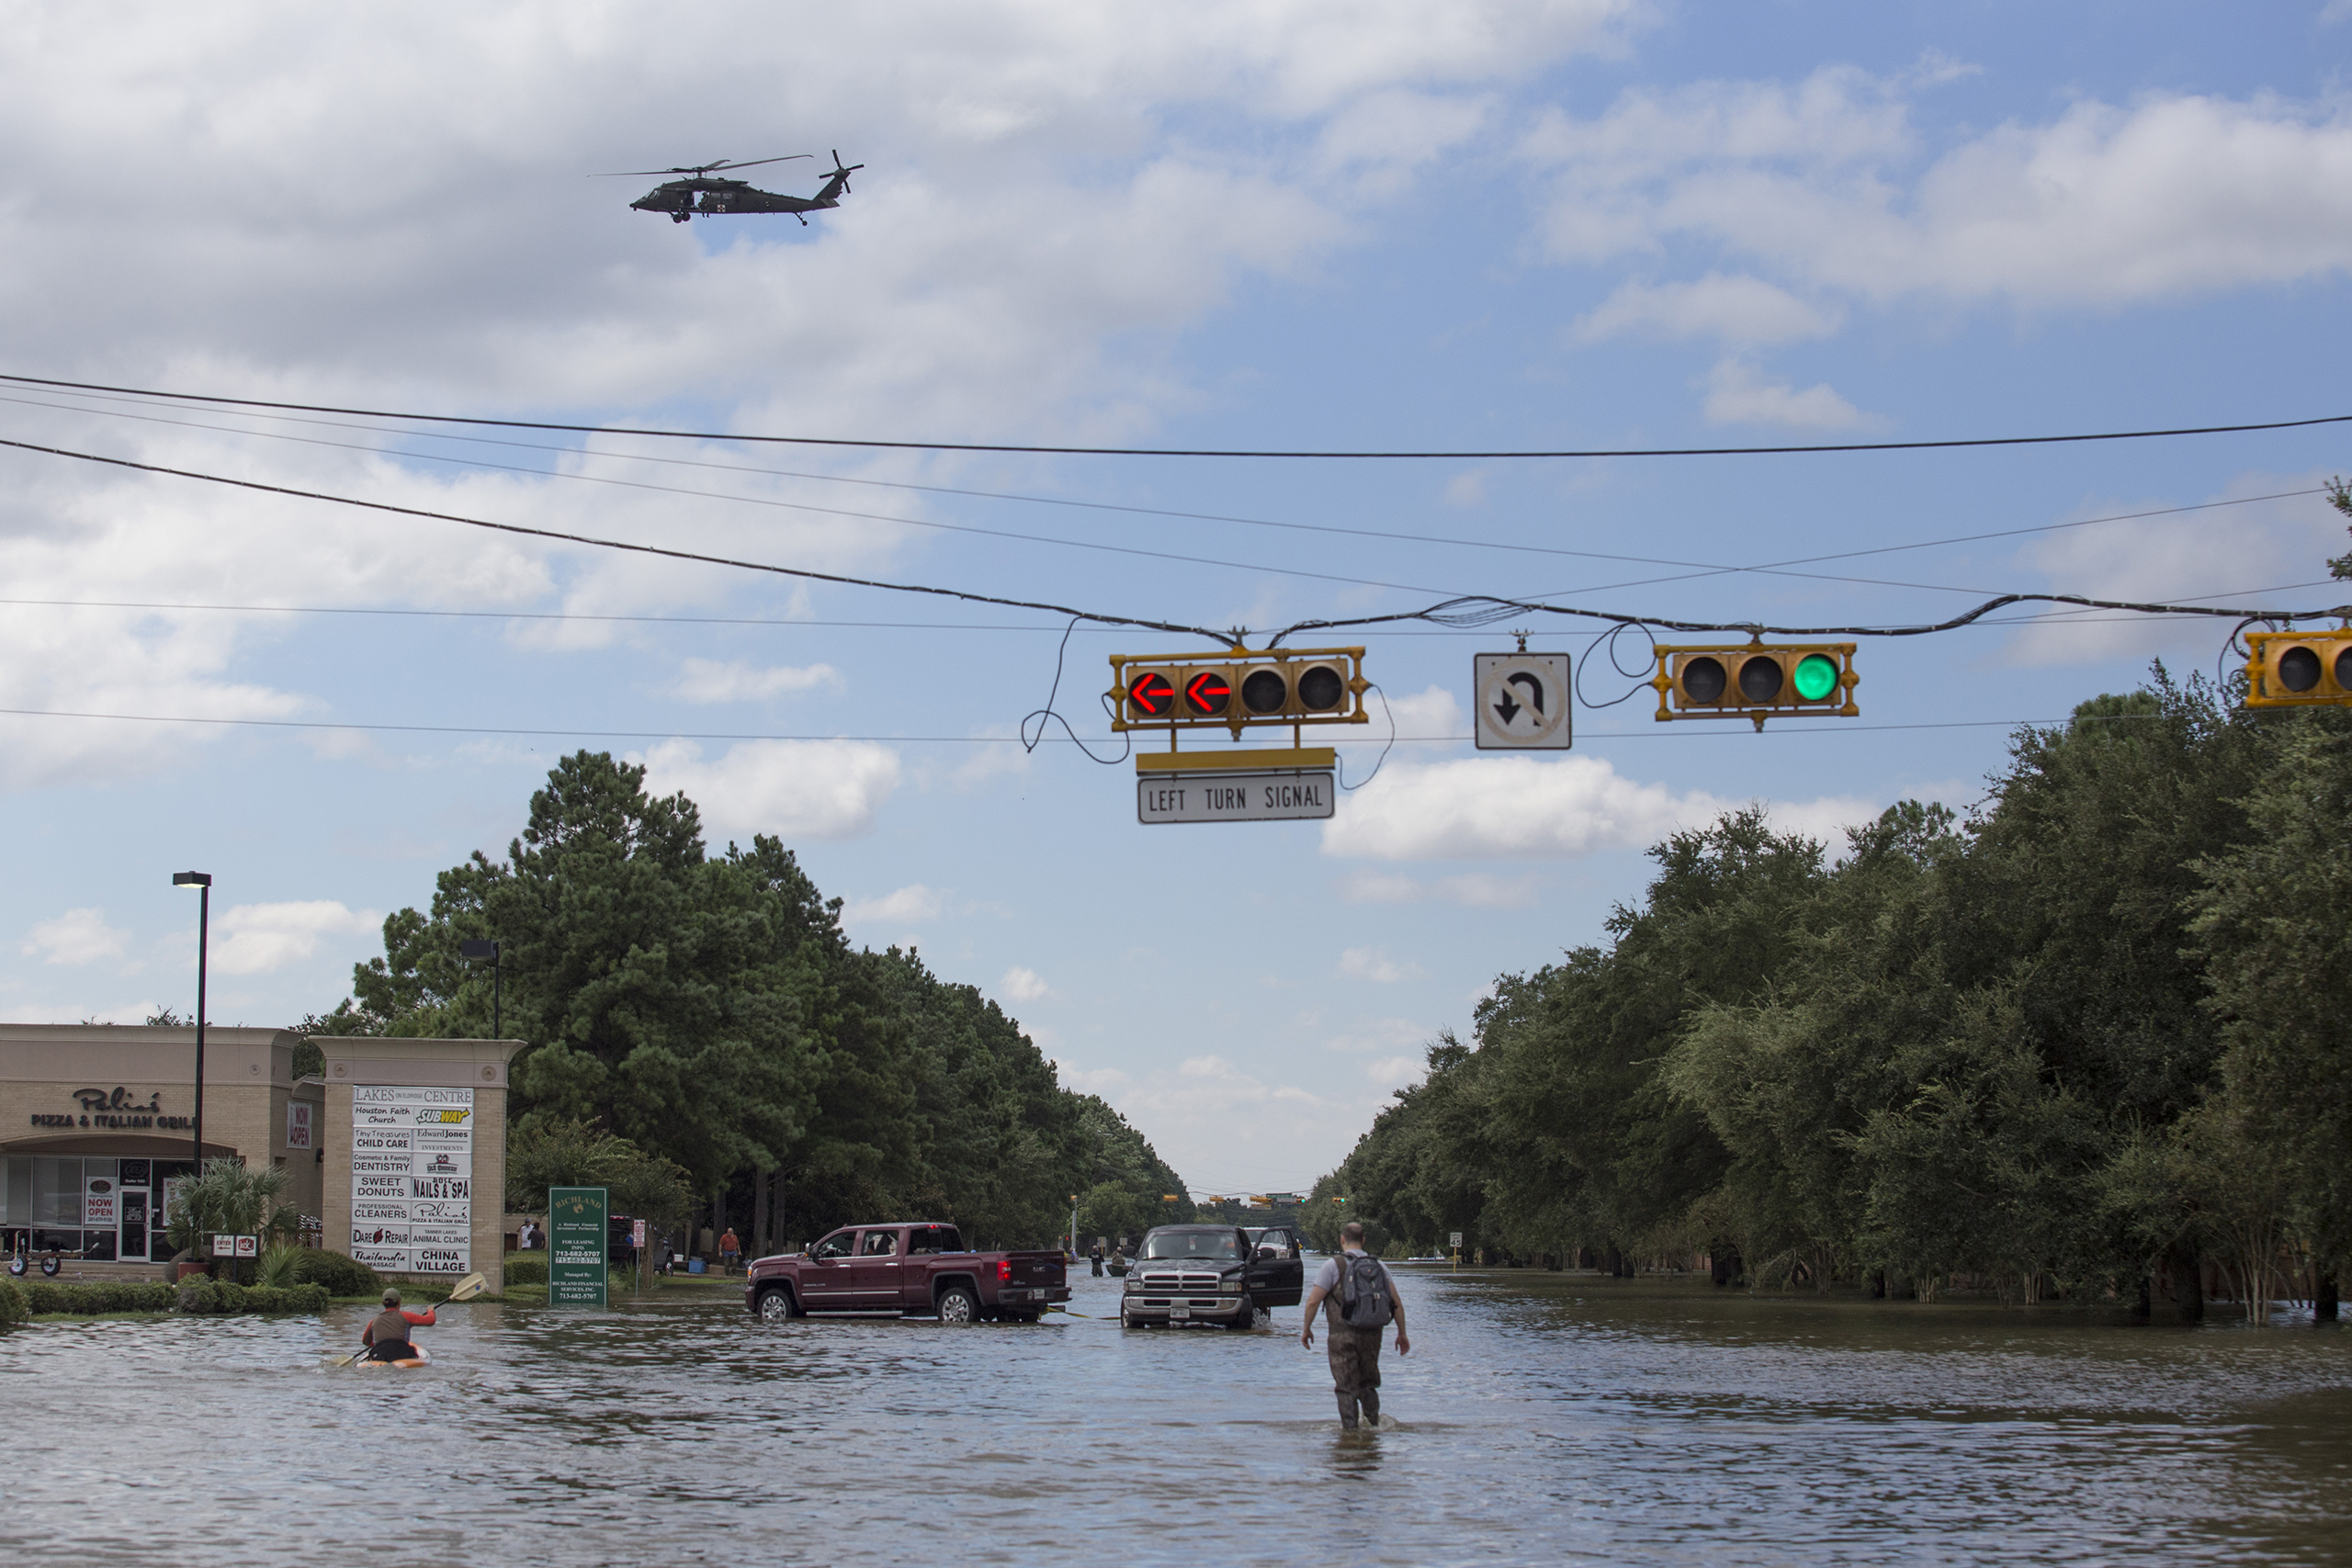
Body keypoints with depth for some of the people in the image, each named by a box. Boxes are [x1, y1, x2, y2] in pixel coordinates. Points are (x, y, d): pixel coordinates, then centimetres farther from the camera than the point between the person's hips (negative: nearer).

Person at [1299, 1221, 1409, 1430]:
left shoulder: (1333, 1265, -5)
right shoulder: (1379, 1266, 9)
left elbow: (1313, 1301, -8)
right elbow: (1396, 1302, 5)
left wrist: (1306, 1330, 5)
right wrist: (1402, 1334, 13)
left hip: (1343, 1335, -4)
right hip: (1372, 1335, 4)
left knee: (1347, 1388, 0)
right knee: (1368, 1384, 18)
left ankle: (1350, 1429, -4)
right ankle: (1374, 1424, 11)